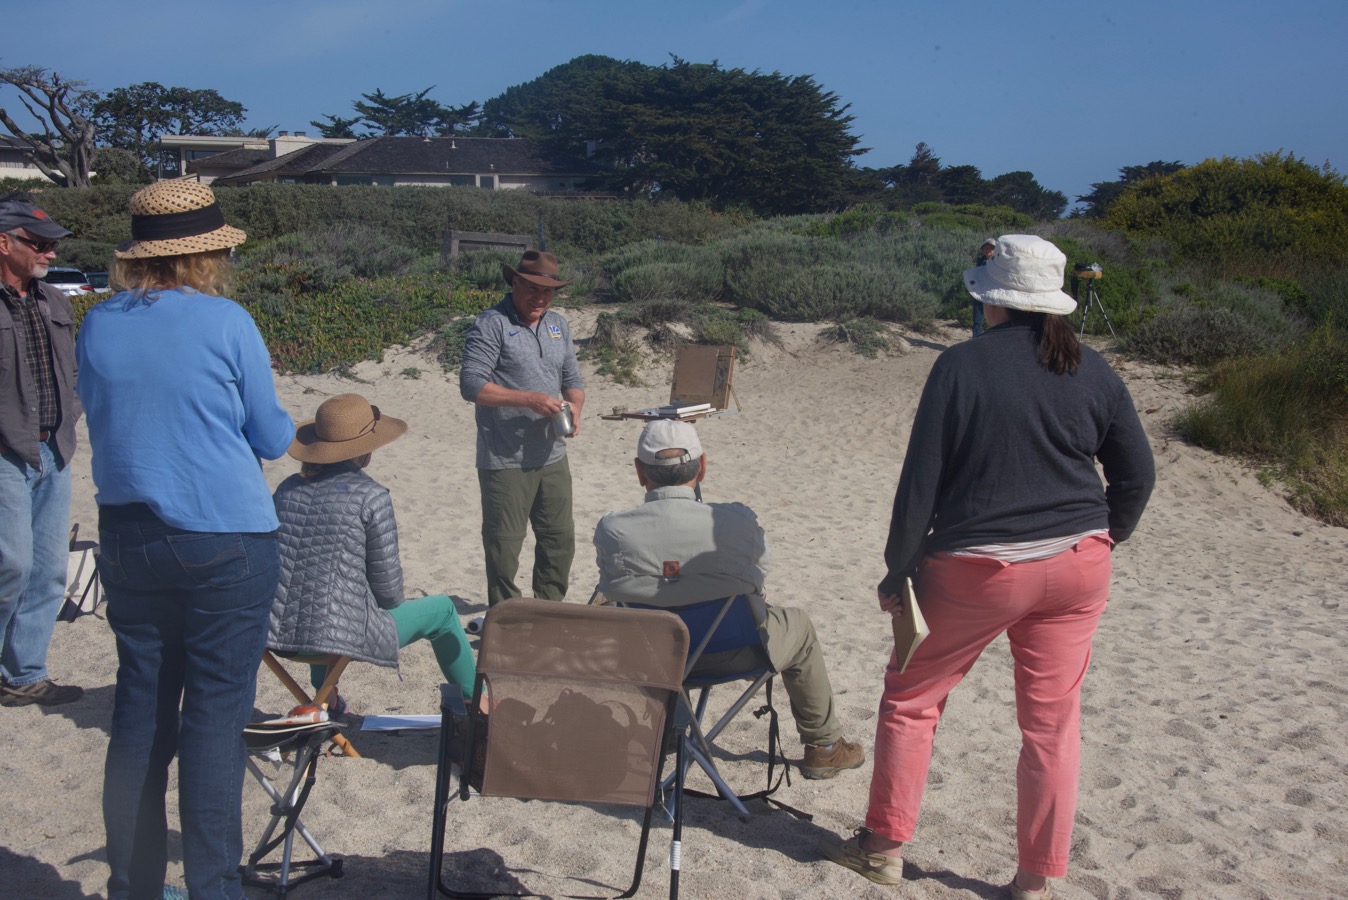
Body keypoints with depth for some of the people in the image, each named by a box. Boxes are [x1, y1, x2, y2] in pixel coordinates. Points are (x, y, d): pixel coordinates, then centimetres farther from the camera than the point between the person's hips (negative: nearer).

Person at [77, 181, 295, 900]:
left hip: (127, 541, 5)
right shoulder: (226, 323, -10)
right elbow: (272, 438, -2)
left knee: (140, 713, 13)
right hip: (226, 544, -5)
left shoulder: (96, 326, 3)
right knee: (215, 718, 1)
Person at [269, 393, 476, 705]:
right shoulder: (371, 496, -11)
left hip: (280, 632, 6)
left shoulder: (288, 488, 5)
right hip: (342, 635, -6)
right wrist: (393, 603, 17)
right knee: (442, 610, 17)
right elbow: (387, 584, -8)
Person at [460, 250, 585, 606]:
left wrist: (574, 406, -4)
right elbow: (471, 384, -16)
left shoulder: (558, 325, 14)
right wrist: (529, 399, -21)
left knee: (561, 539, 14)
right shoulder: (491, 325, -9)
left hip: (552, 455, 7)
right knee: (504, 546, 1)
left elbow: (573, 379, 19)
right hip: (505, 460, -7)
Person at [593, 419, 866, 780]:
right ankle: (823, 747, 39)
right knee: (798, 625, 28)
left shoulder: (611, 530, -23)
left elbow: (612, 590, -6)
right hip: (735, 656, -2)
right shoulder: (739, 522, -25)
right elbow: (758, 576, -6)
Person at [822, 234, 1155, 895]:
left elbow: (920, 482, -11)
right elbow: (1137, 474, 7)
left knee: (910, 698, 14)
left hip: (978, 570, -4)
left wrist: (896, 570, -3)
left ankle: (883, 846, 25)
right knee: (1052, 721, 11)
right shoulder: (1092, 371, 1)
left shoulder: (962, 365, -11)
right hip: (1076, 568, 4)